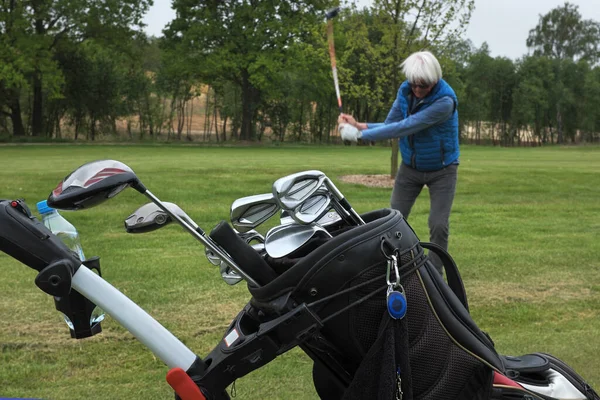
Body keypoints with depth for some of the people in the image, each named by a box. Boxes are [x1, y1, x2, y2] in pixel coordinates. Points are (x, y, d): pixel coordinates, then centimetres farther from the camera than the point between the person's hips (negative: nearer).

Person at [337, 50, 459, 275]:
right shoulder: (405, 91, -10)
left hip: (441, 170, -5)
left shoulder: (444, 101, -30)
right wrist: (359, 126, -24)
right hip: (410, 168, 5)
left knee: (439, 225, -9)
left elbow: (404, 128, -34)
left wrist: (360, 135, -34)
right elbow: (390, 125, -6)